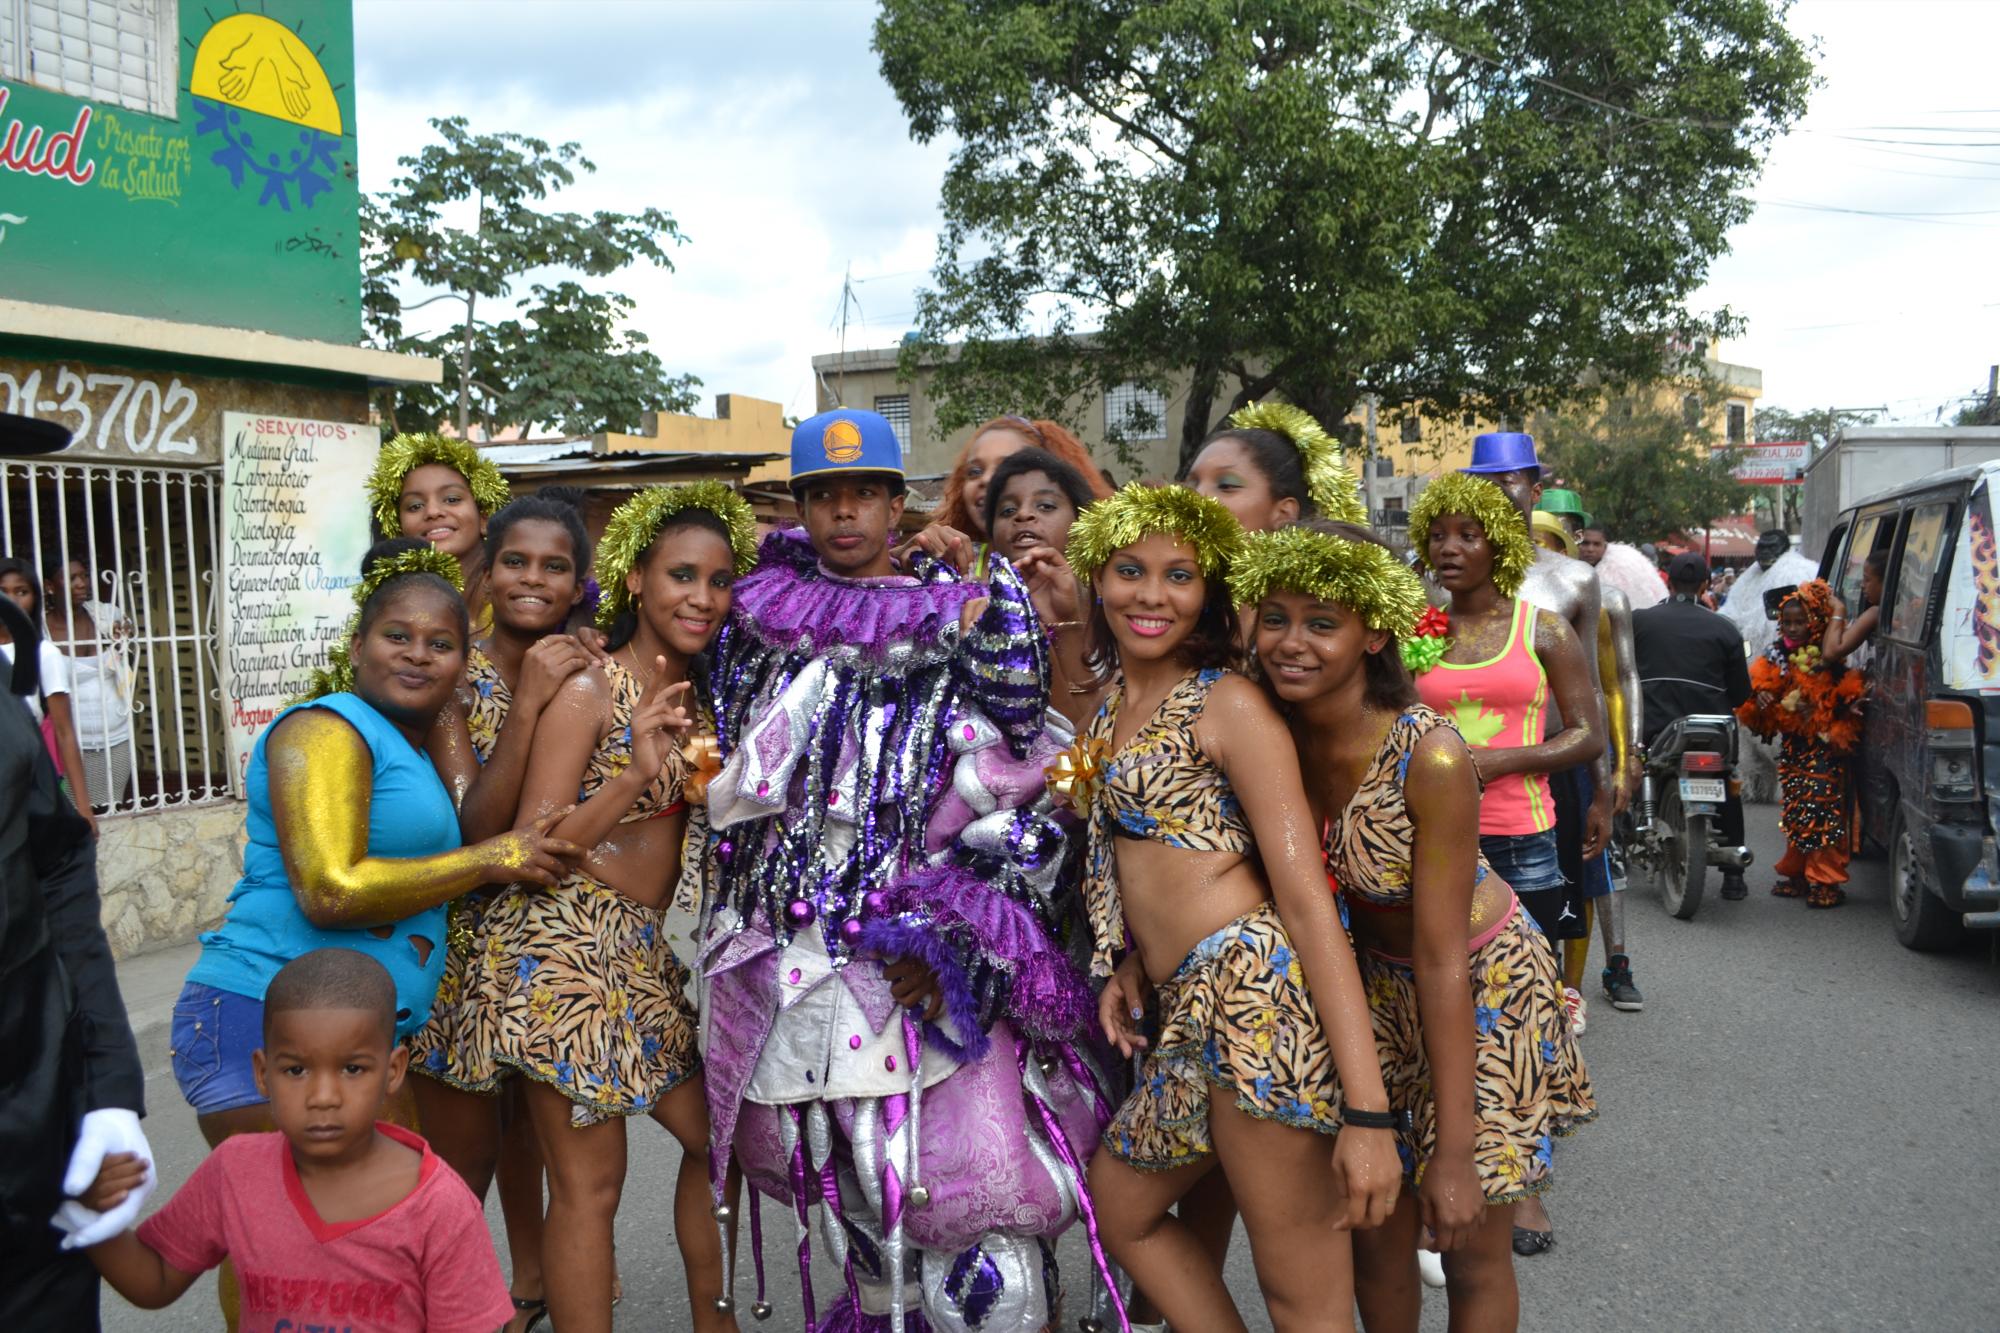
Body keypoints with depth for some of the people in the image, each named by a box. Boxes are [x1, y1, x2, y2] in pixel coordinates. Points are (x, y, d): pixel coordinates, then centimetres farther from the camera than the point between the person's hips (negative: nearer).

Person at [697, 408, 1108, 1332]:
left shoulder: (975, 618, -1)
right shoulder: (764, 608, 12)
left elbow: (1020, 786, -7)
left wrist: (950, 931, -16)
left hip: (921, 969, -3)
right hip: (789, 965, 4)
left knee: (971, 1197, -8)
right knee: (845, 1201, 15)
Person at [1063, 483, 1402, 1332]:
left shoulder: (1228, 704, -8)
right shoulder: (1111, 705, 16)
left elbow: (1306, 892, -15)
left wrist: (1367, 1109, -20)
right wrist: (1129, 964, 5)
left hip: (1258, 997, -9)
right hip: (1188, 1009, 9)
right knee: (1124, 1211, 22)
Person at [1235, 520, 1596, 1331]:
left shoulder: (1430, 758, -31)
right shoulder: (1274, 733, -15)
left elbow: (1440, 959, -27)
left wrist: (1455, 1150, -23)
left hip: (1481, 983, -4)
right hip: (1373, 977, 5)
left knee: (1472, 1252, 6)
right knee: (1374, 1235, 11)